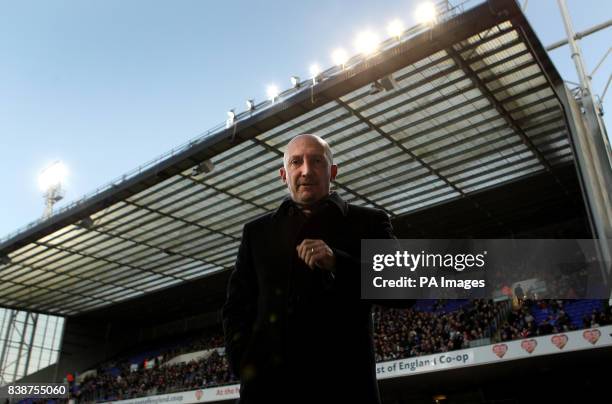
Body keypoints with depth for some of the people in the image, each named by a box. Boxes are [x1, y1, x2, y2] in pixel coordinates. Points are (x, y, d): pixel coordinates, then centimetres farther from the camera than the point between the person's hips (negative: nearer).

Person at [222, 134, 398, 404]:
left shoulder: (368, 222, 7)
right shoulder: (257, 231, 14)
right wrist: (245, 361, -2)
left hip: (344, 380, -1)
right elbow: (237, 306, 14)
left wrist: (338, 263, -16)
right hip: (267, 381, 2)